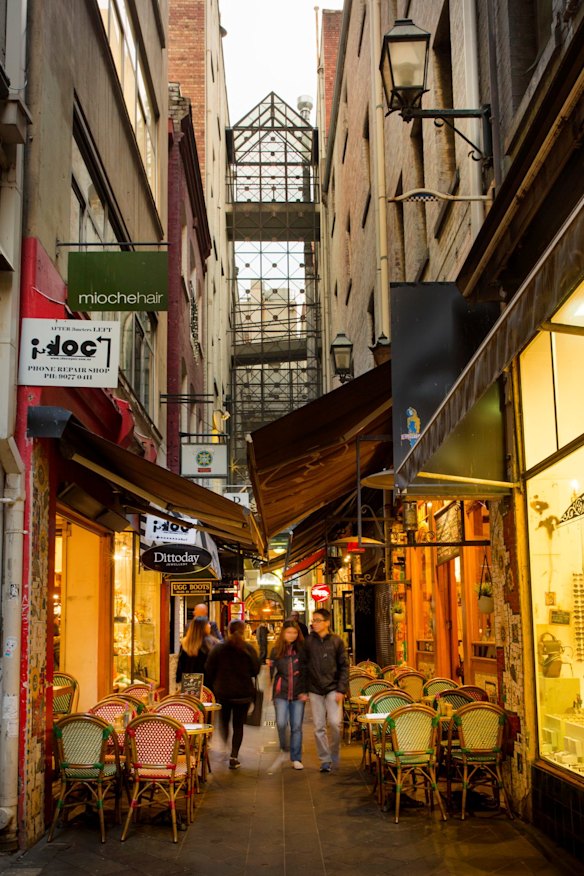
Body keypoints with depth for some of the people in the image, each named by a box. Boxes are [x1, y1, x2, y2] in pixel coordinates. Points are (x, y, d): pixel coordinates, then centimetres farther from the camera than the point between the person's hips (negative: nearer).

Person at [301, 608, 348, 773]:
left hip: (332, 689, -1)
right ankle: (325, 760, 15)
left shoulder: (336, 641, 0)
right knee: (319, 727, 4)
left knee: (335, 722, -11)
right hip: (315, 690, 1)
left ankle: (334, 752, 13)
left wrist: (341, 689, -7)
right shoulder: (308, 641, 1)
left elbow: (344, 666, 1)